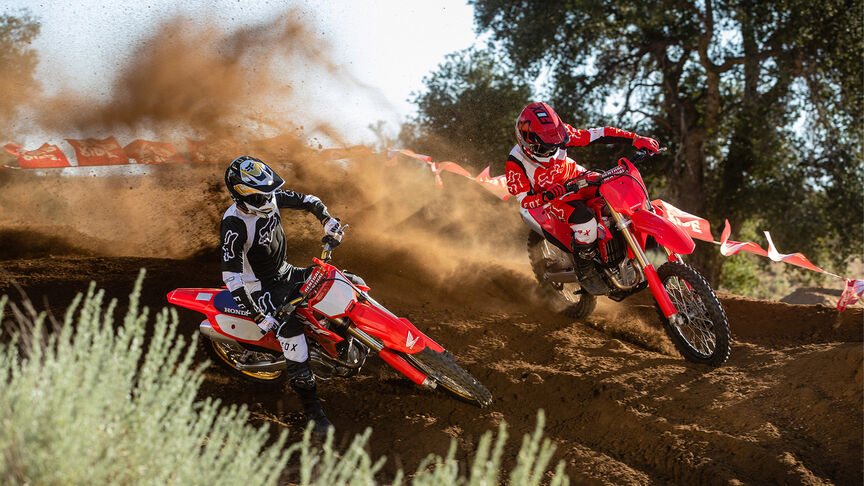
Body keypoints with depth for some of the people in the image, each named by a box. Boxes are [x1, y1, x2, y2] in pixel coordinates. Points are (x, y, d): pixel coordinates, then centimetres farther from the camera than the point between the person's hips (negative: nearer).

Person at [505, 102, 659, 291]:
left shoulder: (560, 134, -19)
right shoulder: (515, 164, -26)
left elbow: (598, 135, -17)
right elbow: (524, 200, -21)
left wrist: (636, 139, -24)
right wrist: (547, 196, -43)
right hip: (551, 198, -5)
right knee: (586, 222, -34)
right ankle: (585, 272, -9)